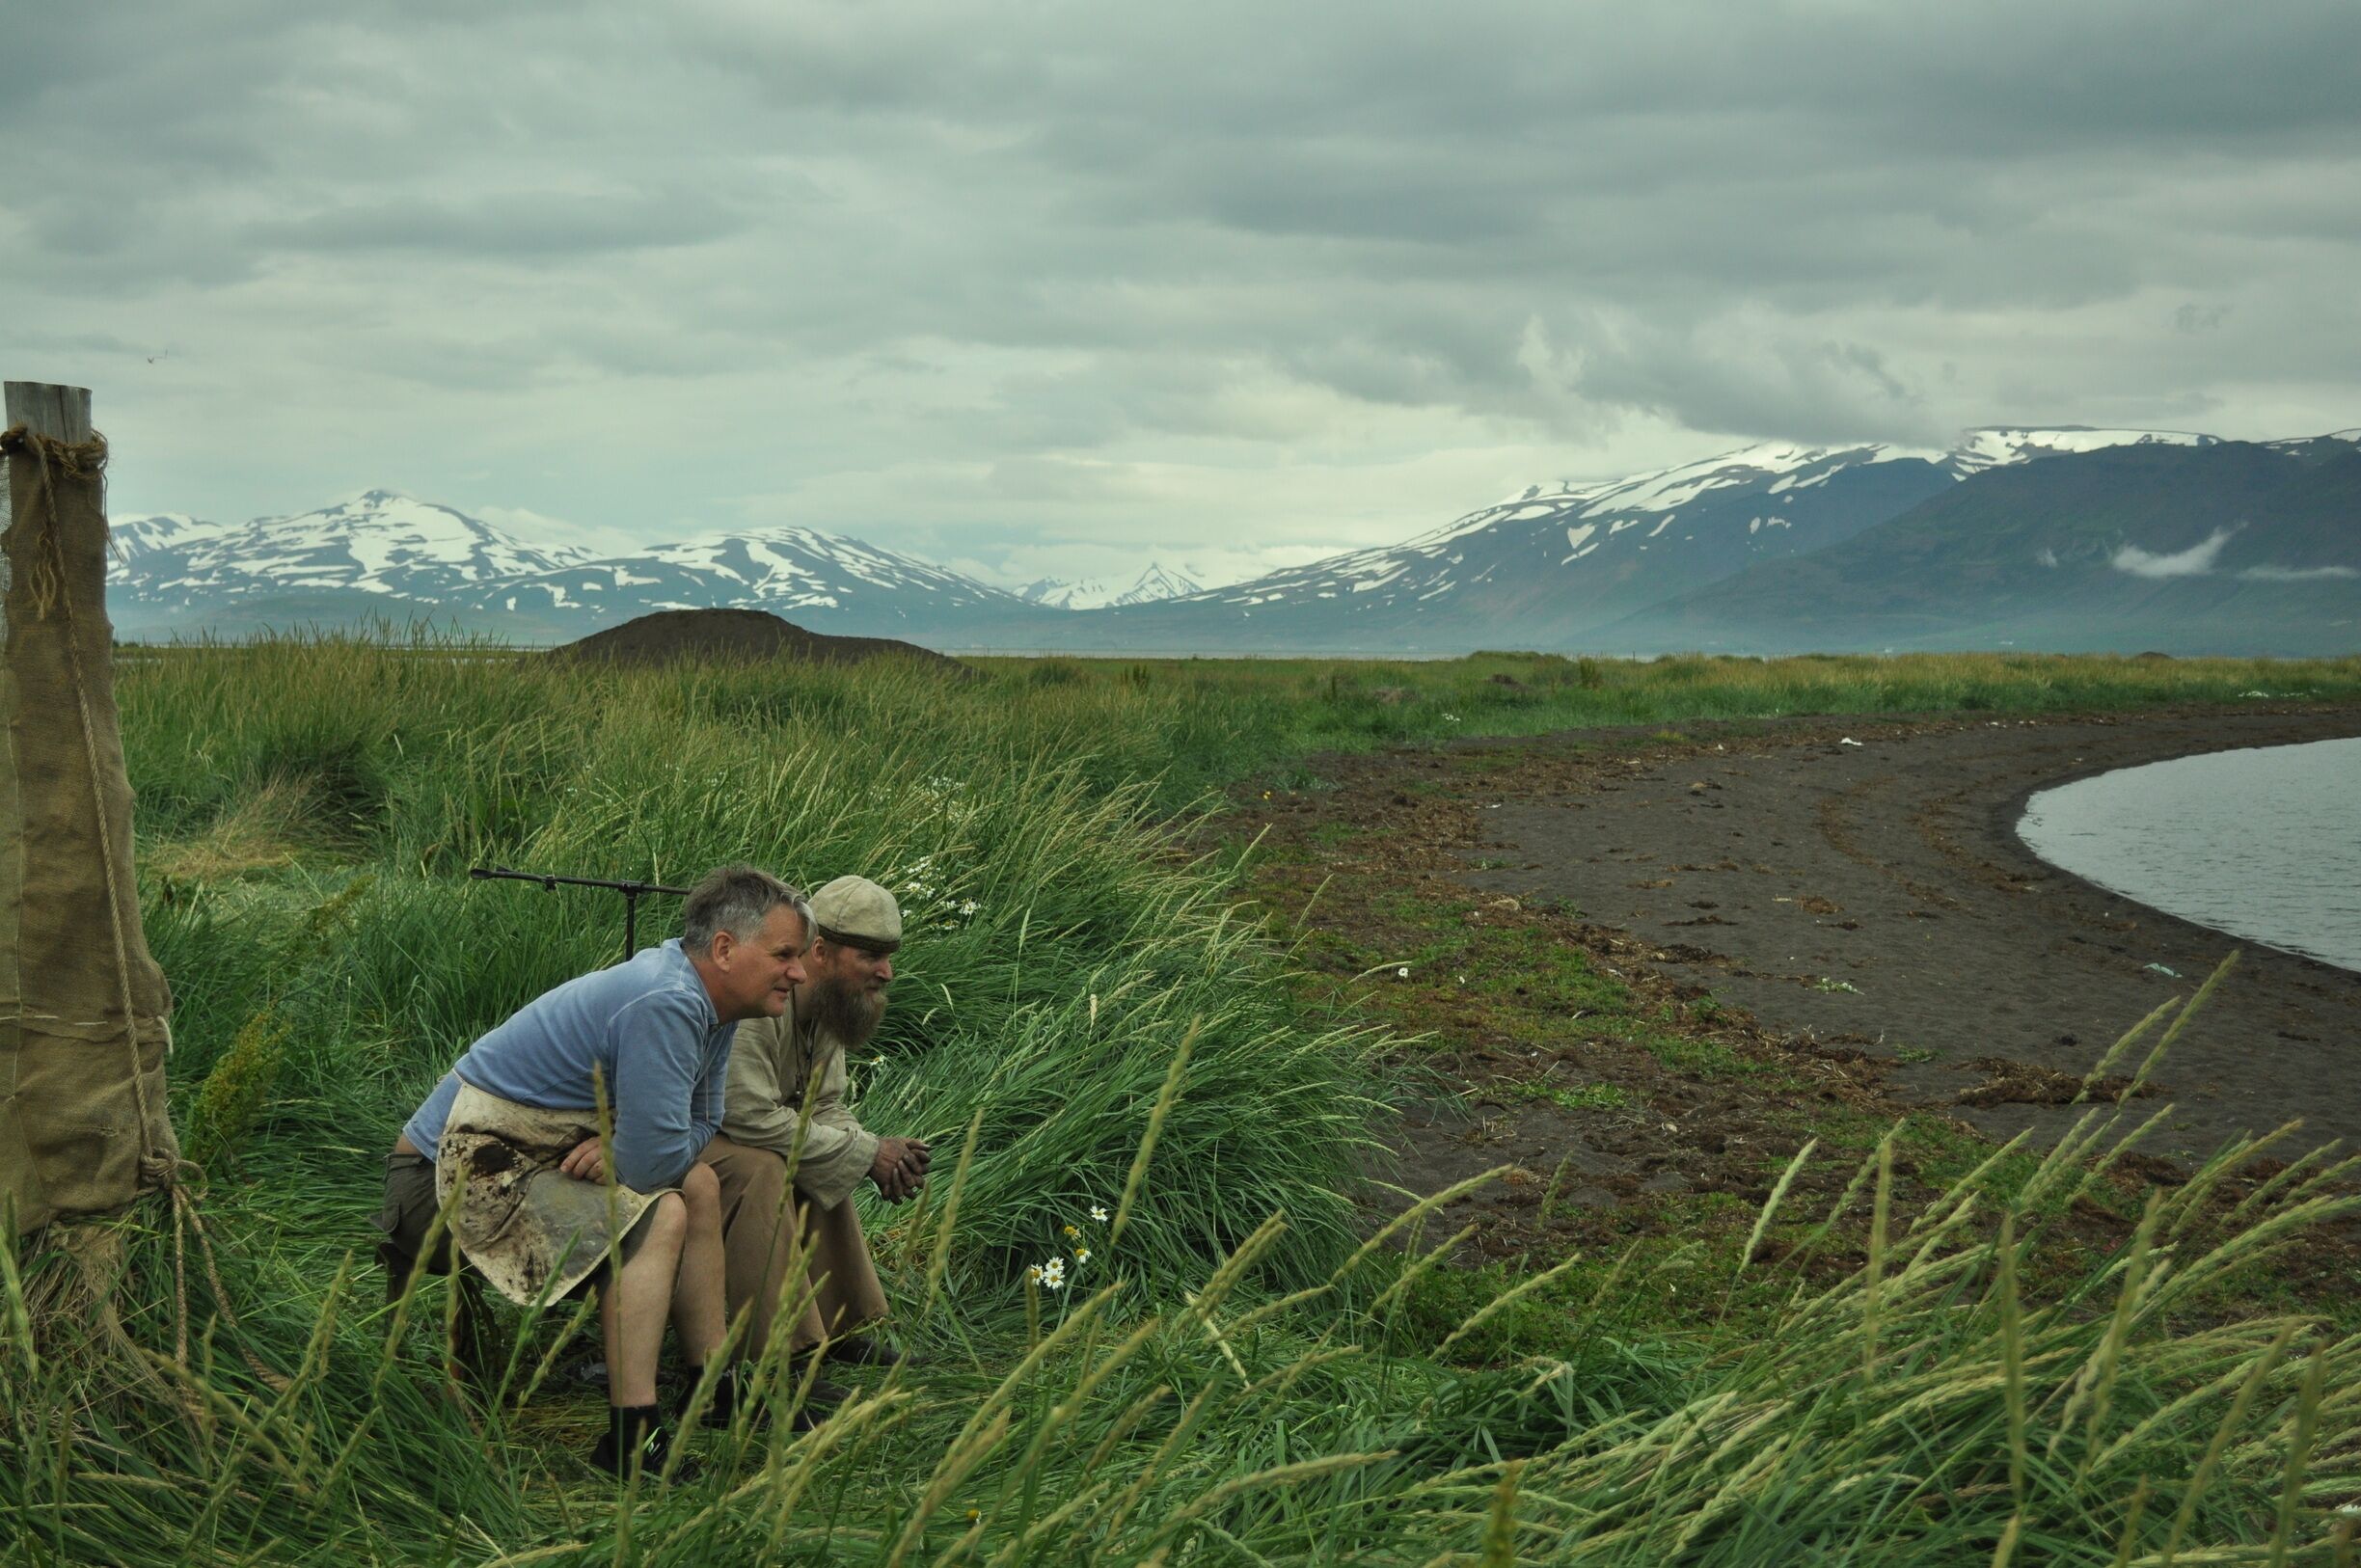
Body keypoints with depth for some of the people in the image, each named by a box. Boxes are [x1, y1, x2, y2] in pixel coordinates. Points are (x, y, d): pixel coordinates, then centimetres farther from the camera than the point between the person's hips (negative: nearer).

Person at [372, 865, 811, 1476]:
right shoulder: (664, 1005, -25)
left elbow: (698, 1125, 9)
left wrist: (624, 1143, -11)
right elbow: (652, 1165, -25)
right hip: (451, 1179, -11)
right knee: (657, 1216, -25)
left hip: (522, 1154, 11)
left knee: (699, 1185, 11)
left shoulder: (702, 995, 6)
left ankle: (715, 1390, 17)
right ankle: (631, 1438, -27)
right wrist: (623, 1146, -3)